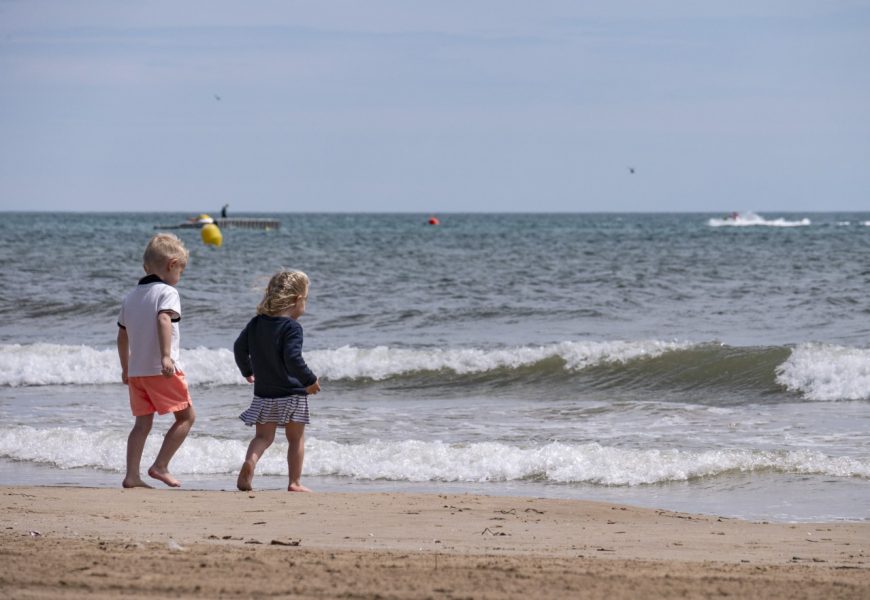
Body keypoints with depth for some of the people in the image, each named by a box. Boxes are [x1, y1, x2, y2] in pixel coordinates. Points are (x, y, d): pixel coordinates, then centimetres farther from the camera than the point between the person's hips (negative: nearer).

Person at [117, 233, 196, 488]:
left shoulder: (131, 297, 16)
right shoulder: (167, 292, -6)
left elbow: (122, 336, 21)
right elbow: (163, 320, -24)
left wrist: (125, 369, 30)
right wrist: (166, 356, -32)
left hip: (135, 370, 7)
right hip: (162, 370, -7)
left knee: (143, 422, 9)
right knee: (186, 416, 3)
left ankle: (131, 475, 1)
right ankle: (160, 466, -3)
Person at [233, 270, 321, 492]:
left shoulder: (256, 323, 6)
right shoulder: (292, 327, -14)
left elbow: (239, 347, 12)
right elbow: (293, 359, -23)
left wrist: (247, 371, 28)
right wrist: (310, 380, -12)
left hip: (263, 392, 5)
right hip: (292, 393, -5)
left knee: (263, 436, 8)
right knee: (296, 438, 8)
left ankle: (249, 462, -20)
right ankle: (295, 482, 8)